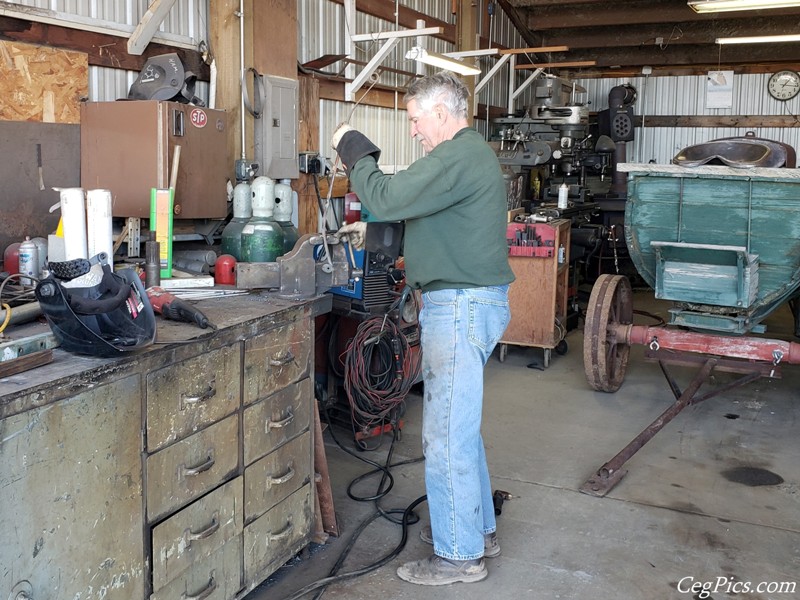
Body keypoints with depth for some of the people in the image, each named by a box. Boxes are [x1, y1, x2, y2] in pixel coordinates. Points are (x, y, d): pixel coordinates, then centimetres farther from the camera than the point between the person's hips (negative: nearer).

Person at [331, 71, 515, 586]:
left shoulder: (458, 157, -18)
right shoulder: (473, 153, 18)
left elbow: (386, 197, -23)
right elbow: (426, 214, 25)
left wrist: (355, 148, -7)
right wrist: (373, 229, 18)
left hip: (461, 305, -11)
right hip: (472, 300, 11)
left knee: (447, 434, -3)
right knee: (461, 425, 20)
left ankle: (460, 555, 9)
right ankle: (478, 526, 33)